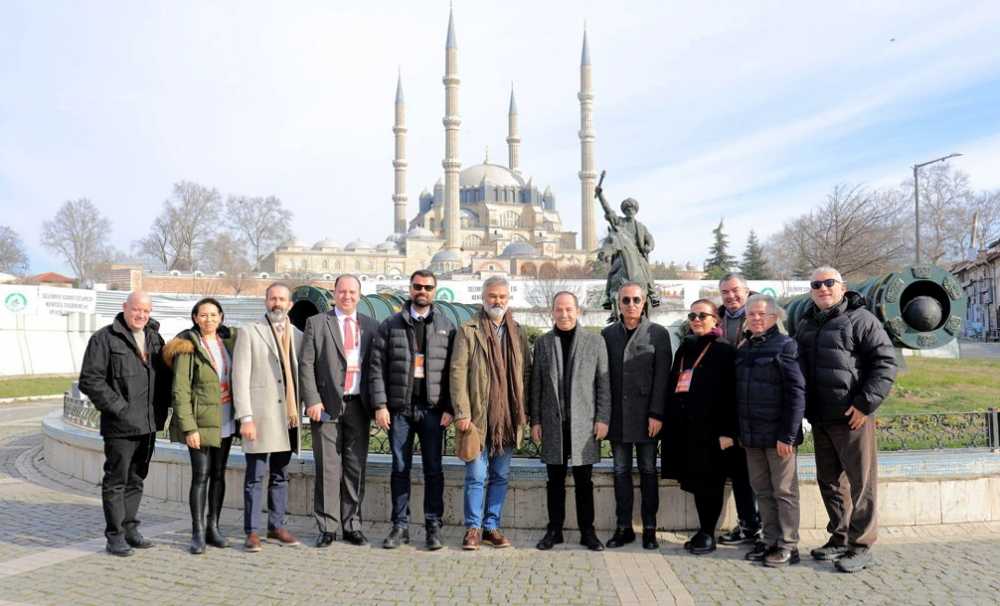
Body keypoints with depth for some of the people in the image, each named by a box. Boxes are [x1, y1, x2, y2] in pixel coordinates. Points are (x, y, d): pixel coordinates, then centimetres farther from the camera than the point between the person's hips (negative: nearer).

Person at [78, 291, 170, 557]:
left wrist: (161, 408, 5)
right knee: (116, 480, 2)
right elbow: (89, 380, -11)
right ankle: (115, 536, 11)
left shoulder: (155, 338, 12)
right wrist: (119, 408, -14)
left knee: (136, 479, 14)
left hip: (148, 425, 6)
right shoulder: (104, 339, -6)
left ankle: (130, 529, 25)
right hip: (120, 425, -6)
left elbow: (165, 376, 19)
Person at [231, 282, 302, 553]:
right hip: (260, 415, -4)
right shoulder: (249, 332, 0)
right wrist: (245, 417, -13)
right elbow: (240, 377, -6)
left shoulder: (297, 335, 13)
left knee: (280, 476, 12)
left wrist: (299, 411, 9)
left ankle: (277, 526, 22)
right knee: (255, 476, -1)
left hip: (288, 416, 5)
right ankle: (252, 532, 7)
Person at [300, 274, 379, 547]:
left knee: (356, 468, 6)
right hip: (326, 405, -2)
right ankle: (327, 528, 10)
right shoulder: (316, 323, 5)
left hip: (358, 406, 3)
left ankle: (352, 526, 16)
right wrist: (312, 401, -10)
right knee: (328, 468, 0)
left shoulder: (371, 326, 12)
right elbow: (306, 365, -1)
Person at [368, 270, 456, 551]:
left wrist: (449, 408, -6)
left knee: (434, 469, 4)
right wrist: (380, 405, -6)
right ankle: (400, 526, 17)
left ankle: (433, 527, 13)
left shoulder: (446, 326, 6)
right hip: (399, 408, 1)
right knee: (400, 468, 8)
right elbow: (377, 367, 2)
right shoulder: (391, 325, 7)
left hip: (433, 409, 0)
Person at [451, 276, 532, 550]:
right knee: (476, 476, 1)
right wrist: (462, 412, -13)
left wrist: (523, 410, 4)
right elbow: (458, 372, -6)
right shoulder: (468, 331, -1)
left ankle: (491, 527, 21)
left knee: (500, 476, 11)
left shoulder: (518, 333, 11)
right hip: (478, 416, -4)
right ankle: (473, 528, 13)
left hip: (508, 417, 4)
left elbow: (526, 371, 12)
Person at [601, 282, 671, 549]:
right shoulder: (608, 334, 7)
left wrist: (656, 414, -11)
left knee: (648, 471, 6)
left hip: (645, 416, -2)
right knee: (621, 472, 8)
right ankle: (623, 527, 16)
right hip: (617, 415, 2)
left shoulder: (658, 334, 0)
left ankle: (649, 528, 15)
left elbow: (662, 377, -4)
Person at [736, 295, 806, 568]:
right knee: (762, 489, 13)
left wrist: (788, 435, -17)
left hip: (778, 434, -6)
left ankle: (788, 546, 12)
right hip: (751, 434, 7)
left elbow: (796, 393, -13)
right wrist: (737, 431, 12)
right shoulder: (744, 349, 12)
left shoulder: (785, 346, -8)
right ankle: (770, 540, 23)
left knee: (784, 490, 3)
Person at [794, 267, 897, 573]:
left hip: (852, 418, -7)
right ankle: (840, 538, 28)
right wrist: (806, 407, 13)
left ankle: (861, 546, 9)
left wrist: (865, 403, -16)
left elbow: (886, 362, -11)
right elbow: (798, 367, 23)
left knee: (861, 481, 0)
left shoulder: (860, 318, -6)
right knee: (829, 480, 15)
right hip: (820, 418, 7)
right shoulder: (805, 324, 14)